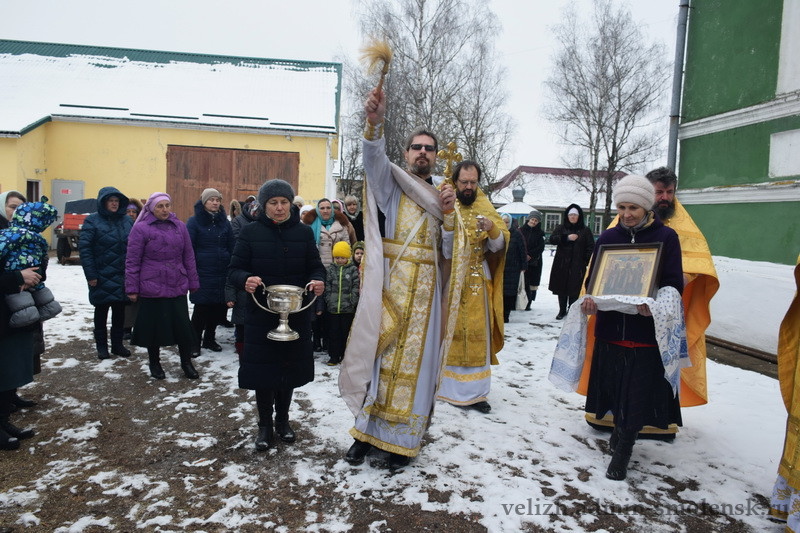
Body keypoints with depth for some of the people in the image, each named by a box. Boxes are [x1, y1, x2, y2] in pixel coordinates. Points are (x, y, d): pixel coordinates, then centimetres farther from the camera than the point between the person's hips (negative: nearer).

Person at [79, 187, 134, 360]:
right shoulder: (92, 221, -5)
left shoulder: (127, 220, 7)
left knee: (120, 311, 12)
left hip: (123, 277, 4)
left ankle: (117, 344, 25)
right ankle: (101, 346, 22)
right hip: (102, 277, -4)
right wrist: (90, 274, -13)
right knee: (101, 311, 10)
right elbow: (84, 248, -8)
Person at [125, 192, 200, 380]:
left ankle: (186, 362, 22)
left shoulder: (179, 226, 6)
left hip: (177, 288, 3)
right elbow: (132, 261, -3)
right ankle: (154, 363, 29)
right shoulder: (141, 228, -5)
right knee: (154, 327, 9)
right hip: (151, 289, -3)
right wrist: (132, 288, -4)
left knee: (183, 326, 4)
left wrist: (193, 283, 10)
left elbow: (188, 257, 10)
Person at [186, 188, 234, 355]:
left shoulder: (224, 221, 11)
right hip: (202, 272, -4)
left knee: (218, 307, 8)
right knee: (201, 308, -1)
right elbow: (188, 248, -3)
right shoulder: (194, 221, -1)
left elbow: (231, 247, 12)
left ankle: (209, 339, 25)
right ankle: (195, 342, 13)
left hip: (222, 272, 4)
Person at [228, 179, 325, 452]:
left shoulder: (304, 232, 4)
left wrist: (318, 281, -18)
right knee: (263, 368, 4)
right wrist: (246, 280, -26)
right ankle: (265, 424, 24)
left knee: (290, 367, 13)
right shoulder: (250, 232, -2)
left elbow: (316, 267, 6)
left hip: (296, 314, 2)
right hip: (261, 314, -2)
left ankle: (283, 420, 33)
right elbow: (234, 269, -3)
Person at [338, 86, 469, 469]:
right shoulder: (390, 181, 5)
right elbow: (374, 157, -19)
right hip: (388, 286, -3)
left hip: (425, 290, 3)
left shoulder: (442, 196, 17)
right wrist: (375, 122, -38)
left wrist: (448, 215, -7)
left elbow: (453, 253, 10)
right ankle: (366, 431, 17)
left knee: (413, 361, 5)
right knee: (378, 353, 1)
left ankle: (401, 440, 17)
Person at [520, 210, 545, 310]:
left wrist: (530, 255, -11)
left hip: (534, 262, 1)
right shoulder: (521, 230, 7)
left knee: (532, 283, -1)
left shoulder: (539, 233, 8)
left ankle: (528, 304, 5)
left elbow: (541, 248, 1)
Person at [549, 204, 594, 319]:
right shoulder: (561, 228, 9)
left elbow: (590, 247, 3)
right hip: (561, 265, 2)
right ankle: (562, 310, 19)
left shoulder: (585, 231, 6)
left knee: (574, 289, -8)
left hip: (577, 266, -2)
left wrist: (586, 260, -9)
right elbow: (552, 239, -7)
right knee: (561, 289, 7)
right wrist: (567, 238, -20)